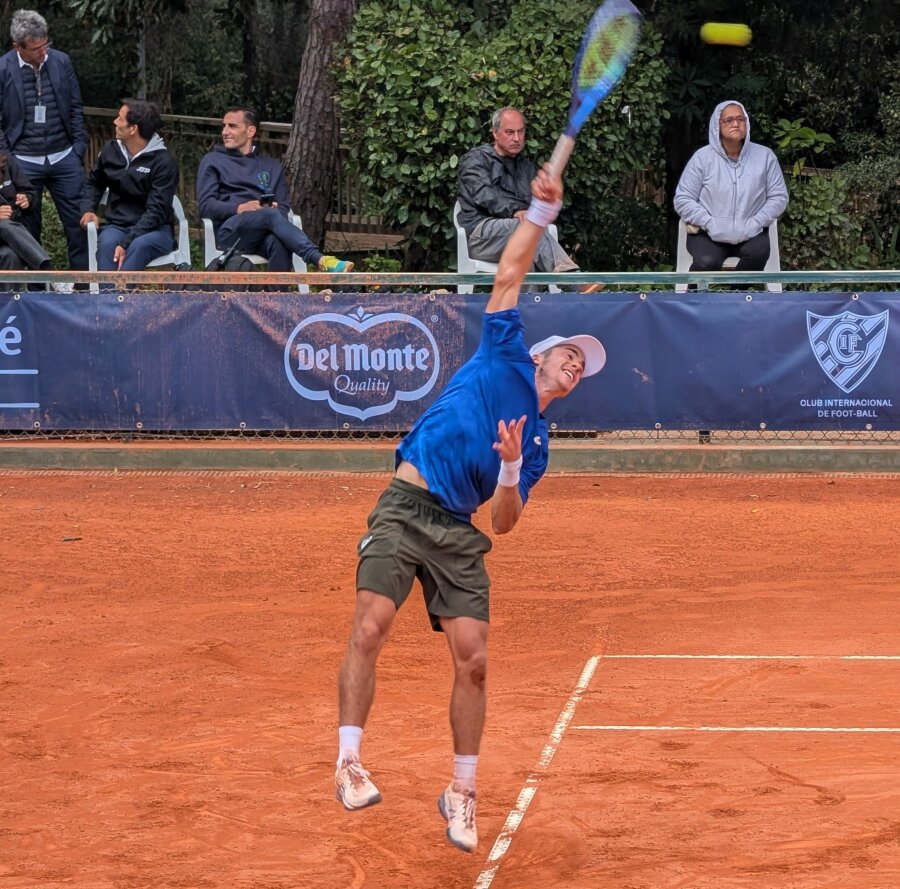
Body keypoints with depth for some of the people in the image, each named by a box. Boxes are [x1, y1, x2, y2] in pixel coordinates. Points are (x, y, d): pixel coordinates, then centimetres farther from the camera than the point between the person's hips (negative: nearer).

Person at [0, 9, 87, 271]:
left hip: (64, 158, 2)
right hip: (24, 162, -2)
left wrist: (79, 147, 5)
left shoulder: (61, 62, 1)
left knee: (79, 222, 2)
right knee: (27, 229, 5)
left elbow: (76, 107, 10)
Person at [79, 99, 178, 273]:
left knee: (139, 246, -39)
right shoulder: (111, 150, 6)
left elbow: (156, 212, -17)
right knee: (107, 244, -33)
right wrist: (88, 210, 5)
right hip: (116, 226, 3)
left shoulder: (164, 162, -11)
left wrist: (127, 243, -28)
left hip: (154, 230, -3)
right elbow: (94, 183, 26)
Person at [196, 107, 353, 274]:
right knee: (272, 215, -37)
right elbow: (205, 205, 5)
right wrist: (238, 208, -14)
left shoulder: (272, 166, 28)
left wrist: (274, 209, -9)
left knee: (278, 242, -38)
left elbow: (283, 208, 17)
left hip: (261, 235, 3)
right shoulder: (213, 161, 19)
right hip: (230, 231, -3)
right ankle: (319, 260, -55)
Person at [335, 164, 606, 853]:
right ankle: (349, 763, -13)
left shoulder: (538, 443, 20)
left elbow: (506, 523, 11)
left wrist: (510, 470, -7)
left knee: (473, 661, -5)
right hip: (407, 506, -4)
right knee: (370, 629, -18)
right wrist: (543, 212, 0)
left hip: (459, 532, 4)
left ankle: (462, 792, 7)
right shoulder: (506, 356, 13)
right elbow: (510, 276, 7)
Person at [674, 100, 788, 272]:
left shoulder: (764, 156, 4)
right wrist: (710, 224, -15)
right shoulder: (702, 157, -1)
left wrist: (754, 224, -10)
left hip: (749, 233, 2)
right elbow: (682, 200, -1)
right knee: (707, 262, -33)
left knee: (758, 252, -33)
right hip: (708, 233, -2)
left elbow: (778, 197, 6)